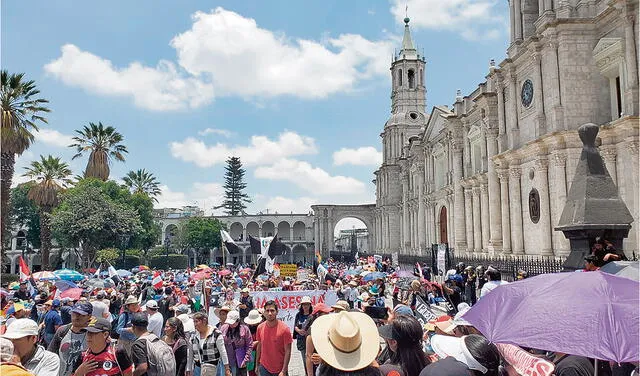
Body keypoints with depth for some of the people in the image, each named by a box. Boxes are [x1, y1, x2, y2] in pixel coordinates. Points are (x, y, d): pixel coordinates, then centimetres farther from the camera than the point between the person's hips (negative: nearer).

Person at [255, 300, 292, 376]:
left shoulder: (284, 328, -14)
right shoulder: (260, 328, -3)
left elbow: (287, 351, -12)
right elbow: (259, 347, 9)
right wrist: (257, 365, 10)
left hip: (280, 369, -3)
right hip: (264, 368, 3)